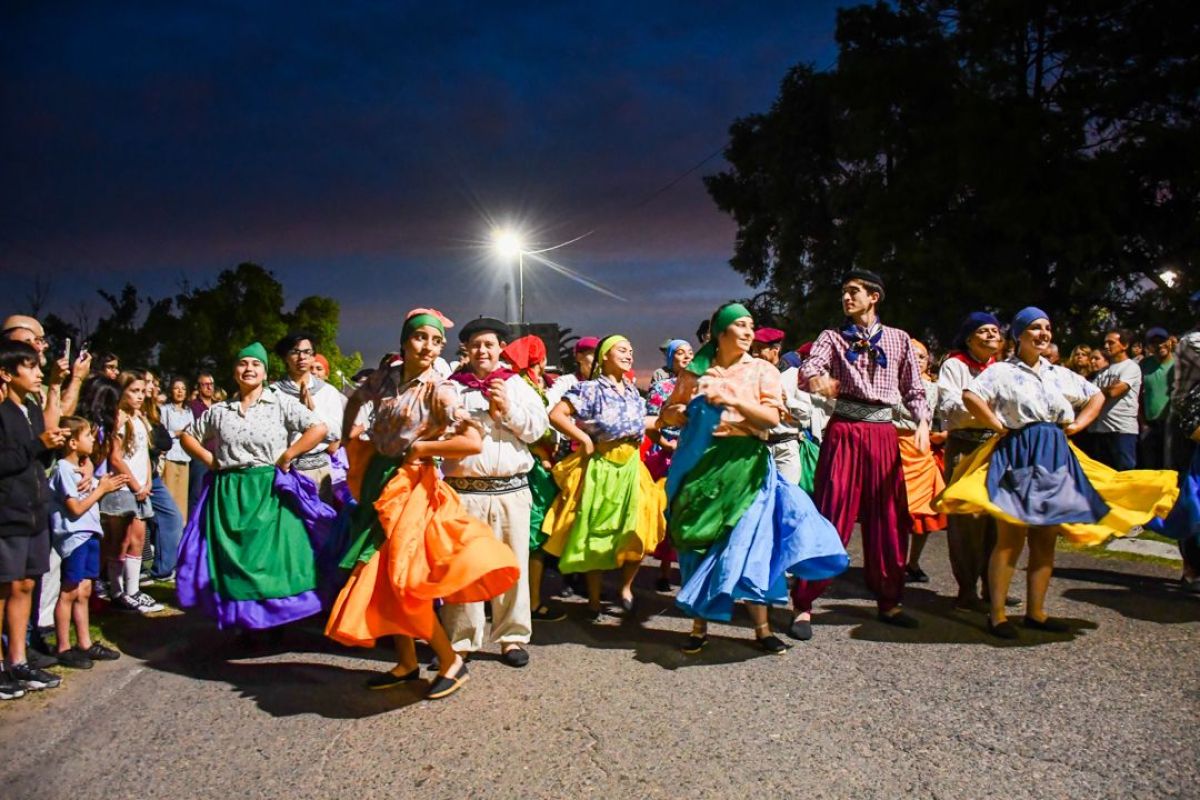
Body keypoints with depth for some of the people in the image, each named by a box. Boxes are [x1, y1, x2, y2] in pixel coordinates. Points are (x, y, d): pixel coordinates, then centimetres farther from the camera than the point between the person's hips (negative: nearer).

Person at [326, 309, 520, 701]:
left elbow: (474, 442, -27)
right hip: (377, 480, 7)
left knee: (398, 579, -7)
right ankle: (407, 663, 25)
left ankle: (451, 661, 8)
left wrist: (421, 448, -17)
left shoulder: (439, 390, -15)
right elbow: (355, 400, 23)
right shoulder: (387, 375, 2)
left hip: (411, 486, -6)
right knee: (379, 576, 11)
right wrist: (347, 442, 16)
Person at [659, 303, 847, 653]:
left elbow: (772, 417, -6)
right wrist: (687, 411, -7)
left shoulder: (762, 370, 6)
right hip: (701, 465, 1)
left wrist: (732, 400, -16)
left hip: (744, 466, -1)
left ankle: (762, 628, 4)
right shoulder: (696, 371, 9)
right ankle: (699, 626, 14)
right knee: (700, 543, 3)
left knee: (749, 543, -5)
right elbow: (667, 415, 14)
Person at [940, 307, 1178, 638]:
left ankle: (1035, 612, 17)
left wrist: (1078, 425, 12)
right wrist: (998, 426, -13)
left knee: (1045, 539, 8)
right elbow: (971, 396, -16)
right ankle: (997, 615, -3)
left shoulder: (1061, 375, 16)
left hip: (1055, 459, 6)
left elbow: (1096, 396, 26)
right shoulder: (1002, 371, -2)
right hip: (1017, 456, -6)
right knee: (1010, 538, -8)